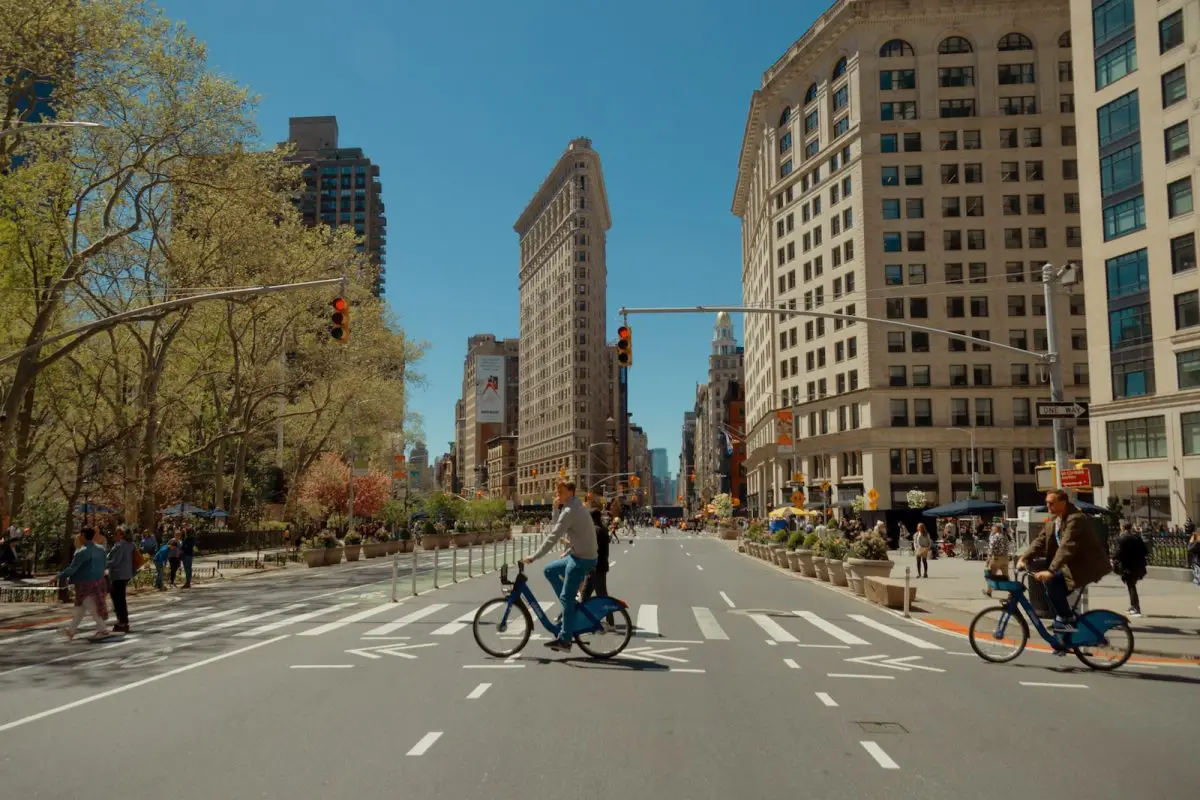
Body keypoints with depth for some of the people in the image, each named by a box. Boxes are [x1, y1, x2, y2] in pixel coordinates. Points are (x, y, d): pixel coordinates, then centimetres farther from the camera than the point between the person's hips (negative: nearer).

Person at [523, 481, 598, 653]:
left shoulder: (569, 511, -17)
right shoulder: (577, 507, 15)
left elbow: (553, 537, -20)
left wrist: (534, 557, -16)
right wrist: (567, 553, 21)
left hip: (582, 559, -10)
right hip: (579, 555, 10)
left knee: (566, 598, -6)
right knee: (549, 570, 18)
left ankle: (564, 640, -2)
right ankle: (570, 605, 17)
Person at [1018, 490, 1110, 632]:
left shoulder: (1075, 518, -24)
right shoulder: (1052, 519, 4)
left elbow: (1067, 547, -34)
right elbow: (1040, 540, 3)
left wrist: (1051, 570, -41)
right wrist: (1024, 558, -11)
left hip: (1086, 565, -9)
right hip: (1073, 563, 9)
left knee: (1052, 582, -20)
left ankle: (1066, 618, -6)